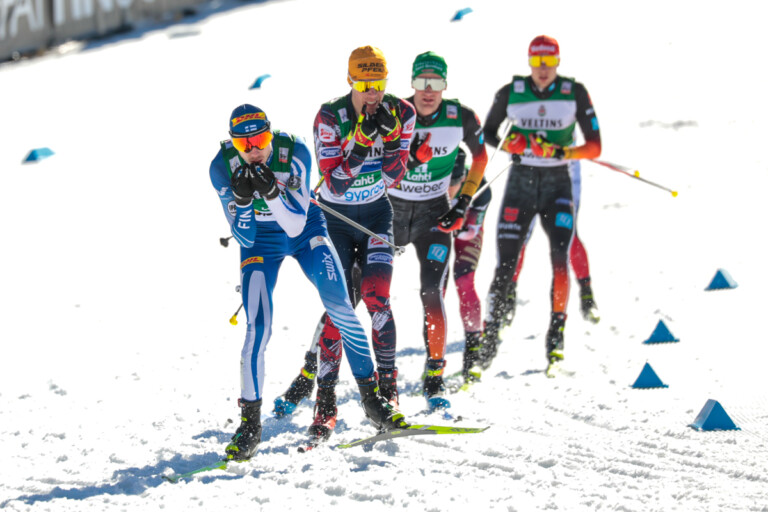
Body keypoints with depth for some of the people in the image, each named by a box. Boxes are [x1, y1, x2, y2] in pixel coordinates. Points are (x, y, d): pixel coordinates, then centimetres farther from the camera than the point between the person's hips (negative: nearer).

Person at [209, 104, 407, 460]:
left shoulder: (294, 152, -26)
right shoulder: (223, 166, -23)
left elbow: (295, 226, -26)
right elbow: (245, 237, -19)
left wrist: (271, 191, -42)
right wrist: (242, 199, -37)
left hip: (305, 229, 0)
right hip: (260, 241, 0)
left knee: (340, 307, -12)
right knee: (258, 328, -13)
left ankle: (371, 397, 0)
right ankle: (250, 423, -2)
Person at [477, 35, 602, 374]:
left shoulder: (575, 93, -4)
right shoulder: (511, 93, -1)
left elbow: (595, 146, -5)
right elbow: (487, 133, 12)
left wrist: (562, 152, -22)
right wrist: (506, 143, -9)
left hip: (557, 185, -1)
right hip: (520, 183, 1)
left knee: (560, 259, -19)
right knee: (505, 266, -6)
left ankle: (556, 335, -9)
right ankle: (489, 337, 6)